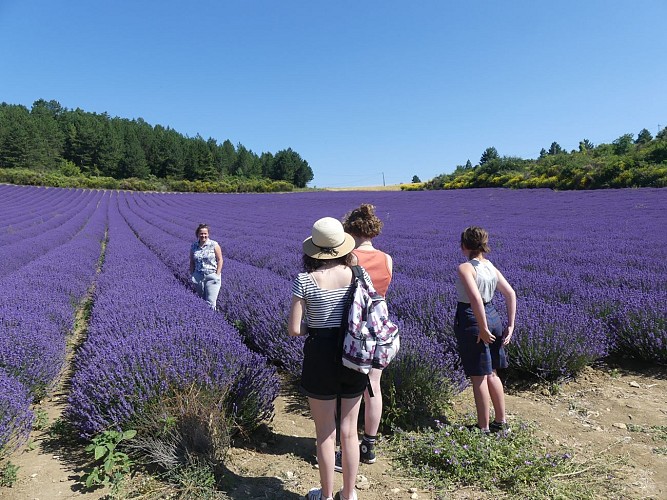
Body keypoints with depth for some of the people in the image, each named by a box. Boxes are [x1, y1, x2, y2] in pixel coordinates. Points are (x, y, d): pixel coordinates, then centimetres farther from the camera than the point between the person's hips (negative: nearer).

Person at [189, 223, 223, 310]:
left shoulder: (214, 245, -7)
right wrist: (191, 275, 7)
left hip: (212, 276, -3)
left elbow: (220, 260, -5)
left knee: (210, 302, -7)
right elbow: (192, 262, 11)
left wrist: (217, 275, -10)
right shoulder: (193, 246, 4)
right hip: (198, 277, 4)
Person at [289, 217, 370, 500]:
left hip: (320, 357, -3)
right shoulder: (358, 274, -5)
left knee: (326, 433, 14)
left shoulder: (305, 280, -13)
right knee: (349, 431, 17)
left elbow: (294, 329, -13)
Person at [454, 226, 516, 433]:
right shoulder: (490, 266, 7)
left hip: (471, 320, -8)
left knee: (478, 377, 4)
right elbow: (511, 294, 8)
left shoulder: (465, 268, -15)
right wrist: (510, 325, 9)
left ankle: (483, 428, 17)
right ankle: (501, 422, 32)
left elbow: (476, 298, -28)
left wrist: (483, 329, -22)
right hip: (492, 316, 8)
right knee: (491, 374, 21)